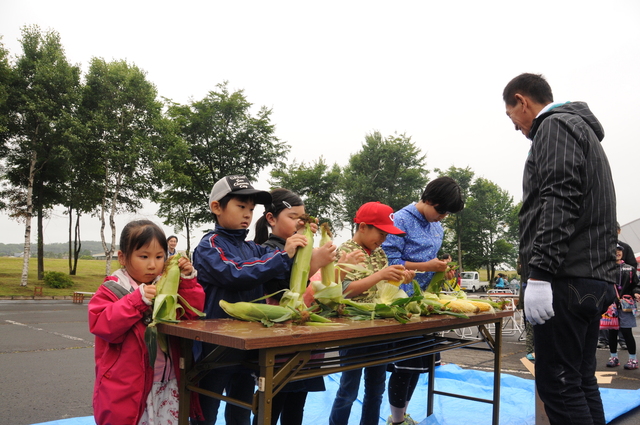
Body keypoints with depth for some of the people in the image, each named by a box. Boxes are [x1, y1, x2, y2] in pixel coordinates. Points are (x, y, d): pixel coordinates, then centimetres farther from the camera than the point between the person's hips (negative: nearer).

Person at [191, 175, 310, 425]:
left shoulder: (253, 249, 7)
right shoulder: (209, 245, -11)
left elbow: (286, 275, 7)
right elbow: (235, 273, -28)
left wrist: (298, 250, -13)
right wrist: (283, 255, -29)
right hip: (215, 344, -6)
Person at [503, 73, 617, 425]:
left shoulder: (555, 126, -5)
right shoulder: (582, 129, 27)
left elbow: (560, 200, -19)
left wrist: (539, 272, -24)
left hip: (567, 280, -10)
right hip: (595, 279, 10)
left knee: (558, 384, -6)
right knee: (581, 380, 14)